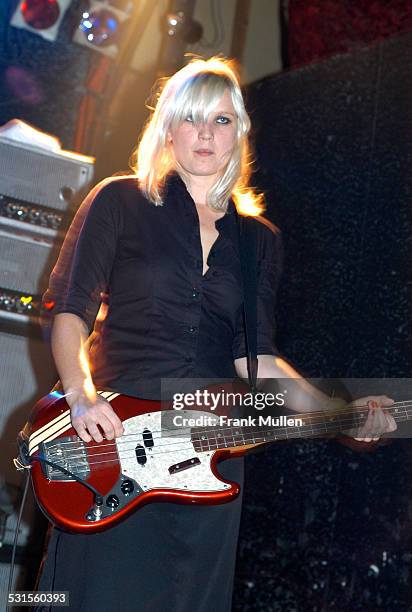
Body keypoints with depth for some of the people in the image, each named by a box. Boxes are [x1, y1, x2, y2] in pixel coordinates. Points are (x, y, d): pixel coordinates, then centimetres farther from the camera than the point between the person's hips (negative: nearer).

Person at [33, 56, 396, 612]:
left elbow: (252, 355, 9)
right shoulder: (121, 202, 3)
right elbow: (69, 309, -2)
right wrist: (82, 397, -20)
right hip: (110, 435, -3)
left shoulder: (259, 239, 14)